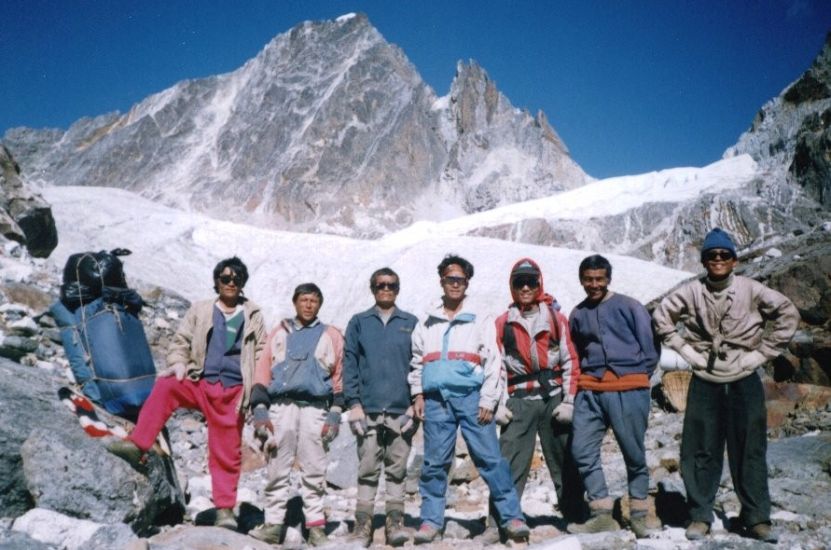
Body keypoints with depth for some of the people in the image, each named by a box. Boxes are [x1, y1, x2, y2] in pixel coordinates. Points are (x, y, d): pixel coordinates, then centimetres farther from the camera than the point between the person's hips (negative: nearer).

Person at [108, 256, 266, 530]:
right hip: (199, 382, 1)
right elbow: (181, 341, 10)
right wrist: (178, 364, -11)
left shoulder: (253, 315, 13)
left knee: (227, 452, 0)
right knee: (165, 385, -30)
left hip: (233, 390, 0)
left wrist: (258, 390, 2)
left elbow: (261, 354, 13)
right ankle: (137, 445, -29)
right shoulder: (200, 310, 13)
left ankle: (225, 509, 9)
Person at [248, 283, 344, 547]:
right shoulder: (279, 333, 15)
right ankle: (273, 524, 7)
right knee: (277, 470, 1)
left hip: (315, 408, -1)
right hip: (281, 406, 1)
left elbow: (339, 377, 9)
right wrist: (259, 408, -1)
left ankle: (316, 525, 7)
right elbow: (263, 372, 10)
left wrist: (335, 414, 1)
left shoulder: (331, 335, 13)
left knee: (314, 471, 0)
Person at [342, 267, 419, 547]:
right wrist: (353, 404, -4)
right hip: (368, 409, 0)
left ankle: (395, 522, 12)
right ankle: (363, 526, 7)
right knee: (367, 469, 1)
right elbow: (349, 364, 5)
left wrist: (415, 404, -2)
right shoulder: (359, 323, 10)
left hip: (401, 409, 0)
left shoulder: (411, 323, 10)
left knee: (397, 470, 5)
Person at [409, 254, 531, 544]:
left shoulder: (480, 321, 8)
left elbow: (492, 362, 2)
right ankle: (431, 520, 13)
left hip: (471, 397, -2)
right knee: (435, 462, 4)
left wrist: (488, 401, -6)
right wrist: (418, 395, 8)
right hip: (436, 400, 2)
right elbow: (416, 362, 19)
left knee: (490, 458, -6)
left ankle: (512, 517, 0)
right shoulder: (426, 323, 17)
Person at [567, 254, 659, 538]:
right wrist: (581, 379, 14)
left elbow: (649, 347, 4)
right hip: (590, 392, 4)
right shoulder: (577, 314, 14)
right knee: (583, 451, -5)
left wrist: (637, 377, 2)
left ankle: (638, 514, 18)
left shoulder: (629, 307, 2)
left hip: (627, 391, -4)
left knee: (634, 454, 4)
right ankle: (602, 514, 3)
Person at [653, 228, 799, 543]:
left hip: (744, 381, 0)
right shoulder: (692, 292, -3)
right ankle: (700, 515, 16)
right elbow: (662, 316, 8)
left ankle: (757, 517, 18)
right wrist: (687, 351, 1)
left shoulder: (750, 290, -5)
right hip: (704, 382, 1)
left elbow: (788, 315, 1)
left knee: (749, 450, 6)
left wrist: (761, 353, -3)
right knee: (701, 450, 5)